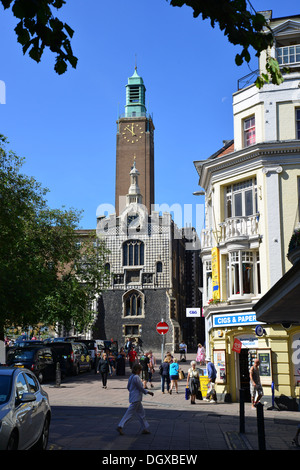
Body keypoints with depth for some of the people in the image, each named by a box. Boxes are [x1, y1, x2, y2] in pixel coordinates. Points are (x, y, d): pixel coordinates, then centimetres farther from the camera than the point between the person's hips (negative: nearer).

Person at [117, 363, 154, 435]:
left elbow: (128, 387, 17)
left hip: (132, 397, 10)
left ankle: (145, 428, 18)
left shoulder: (131, 377, 10)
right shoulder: (136, 377, -18)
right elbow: (140, 388, -16)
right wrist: (148, 392, -5)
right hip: (136, 398, -10)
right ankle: (120, 426, -5)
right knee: (130, 413, -6)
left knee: (141, 413, 14)